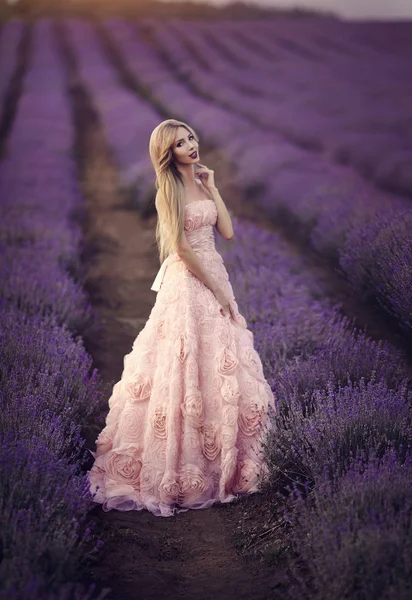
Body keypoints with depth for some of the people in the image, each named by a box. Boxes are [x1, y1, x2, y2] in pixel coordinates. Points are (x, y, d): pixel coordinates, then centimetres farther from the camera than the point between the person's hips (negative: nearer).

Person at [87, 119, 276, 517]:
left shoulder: (201, 181, 11)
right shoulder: (169, 188, -11)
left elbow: (227, 231, 4)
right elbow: (180, 247, -16)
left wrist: (212, 187, 1)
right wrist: (216, 289, -15)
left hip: (215, 273, 8)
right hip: (187, 280, -8)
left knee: (219, 365, 12)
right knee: (187, 368, -5)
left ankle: (218, 461, 25)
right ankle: (179, 469, 5)